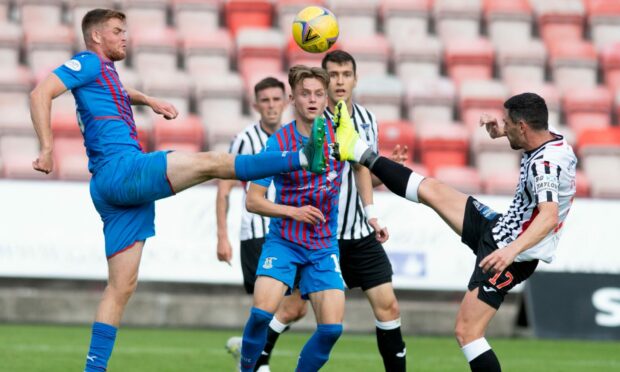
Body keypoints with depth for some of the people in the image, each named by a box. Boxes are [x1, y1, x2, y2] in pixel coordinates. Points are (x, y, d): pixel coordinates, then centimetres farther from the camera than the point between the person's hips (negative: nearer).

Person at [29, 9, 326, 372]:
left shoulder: (105, 72, 28)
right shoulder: (89, 63, 2)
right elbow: (41, 94, -12)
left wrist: (150, 101, 36)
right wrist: (48, 148, -20)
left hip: (117, 190, 10)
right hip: (120, 168, -10)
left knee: (122, 287, 6)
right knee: (209, 162, -17)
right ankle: (303, 159, -25)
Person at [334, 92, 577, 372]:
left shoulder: (546, 164, -29)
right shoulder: (553, 142, 0)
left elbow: (550, 216, -45)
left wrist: (512, 250, -57)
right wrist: (503, 132, 10)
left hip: (506, 256, -9)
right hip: (498, 228, 9)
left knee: (467, 331, -11)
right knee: (431, 190, 14)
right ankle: (356, 150, 25)